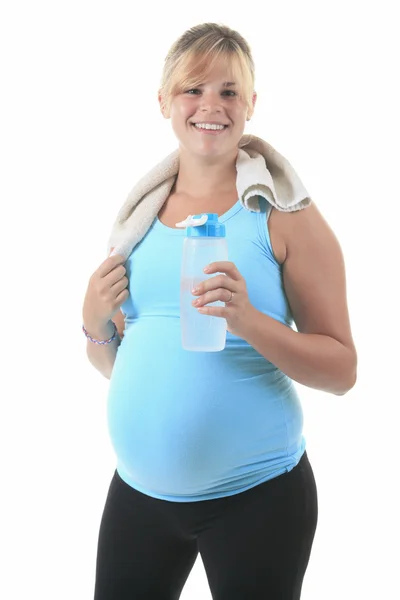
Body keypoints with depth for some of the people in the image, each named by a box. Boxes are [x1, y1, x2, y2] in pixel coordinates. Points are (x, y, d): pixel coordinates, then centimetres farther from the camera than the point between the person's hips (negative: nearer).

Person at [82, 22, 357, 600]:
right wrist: (96, 323, -7)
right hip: (139, 488, 5)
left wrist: (248, 320, -24)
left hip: (255, 495, -4)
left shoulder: (282, 215, -8)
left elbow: (341, 369, -10)